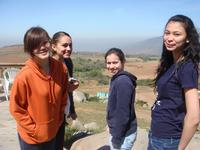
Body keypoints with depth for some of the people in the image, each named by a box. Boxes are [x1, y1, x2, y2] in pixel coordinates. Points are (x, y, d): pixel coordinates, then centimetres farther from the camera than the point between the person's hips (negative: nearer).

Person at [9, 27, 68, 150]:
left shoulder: (61, 68, -10)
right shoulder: (25, 76, -23)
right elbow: (16, 109, -13)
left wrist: (59, 119, 5)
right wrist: (34, 129, -11)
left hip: (53, 132, 4)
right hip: (31, 137, -4)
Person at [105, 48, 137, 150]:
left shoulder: (123, 82, -23)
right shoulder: (116, 79, 6)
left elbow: (123, 113, -24)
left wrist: (116, 137, -19)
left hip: (124, 134, -9)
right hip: (120, 131, 9)